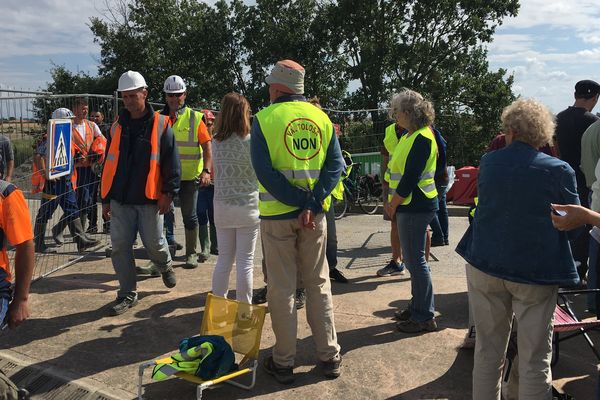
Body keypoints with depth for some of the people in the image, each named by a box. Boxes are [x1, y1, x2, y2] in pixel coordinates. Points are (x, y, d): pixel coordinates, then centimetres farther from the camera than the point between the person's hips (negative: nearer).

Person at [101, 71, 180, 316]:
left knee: (154, 243, 3)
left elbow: (172, 162, -4)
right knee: (120, 247, 3)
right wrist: (105, 199, 12)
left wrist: (168, 192, -10)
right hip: (120, 199, 4)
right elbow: (109, 163, 14)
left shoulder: (160, 124, -3)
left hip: (149, 199, -4)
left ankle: (165, 266, 38)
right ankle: (127, 294, 16)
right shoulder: (117, 126, 9)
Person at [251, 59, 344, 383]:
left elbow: (264, 171, -16)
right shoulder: (321, 118, 4)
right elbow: (335, 165, -5)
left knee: (281, 289, 8)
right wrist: (311, 205, -13)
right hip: (314, 214, 3)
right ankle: (329, 357, 22)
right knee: (319, 284, 15)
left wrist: (297, 201, -14)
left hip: (277, 215, -3)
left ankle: (283, 362, 18)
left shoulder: (264, 119, -7)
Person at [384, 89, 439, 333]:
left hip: (416, 206, -10)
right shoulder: (409, 136, 15)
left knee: (415, 261, -3)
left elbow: (410, 177, -21)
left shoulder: (421, 139, -16)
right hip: (408, 206, 10)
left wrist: (394, 203, -11)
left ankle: (424, 317, 7)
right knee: (413, 259, 17)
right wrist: (392, 202, 10)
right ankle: (417, 307, 30)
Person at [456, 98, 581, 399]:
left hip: (485, 267, 3)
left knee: (487, 351, 16)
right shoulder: (559, 171, -10)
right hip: (535, 273, -3)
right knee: (535, 359, 9)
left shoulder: (488, 162, -1)